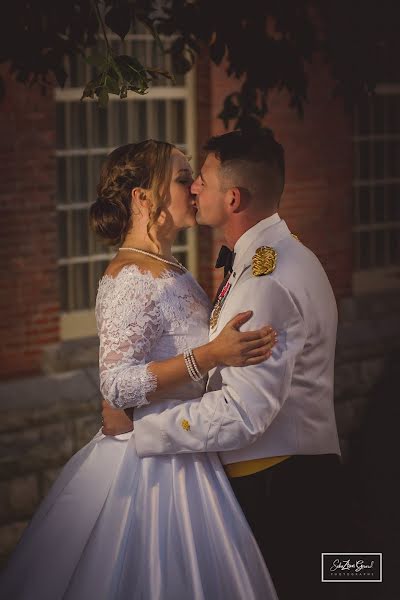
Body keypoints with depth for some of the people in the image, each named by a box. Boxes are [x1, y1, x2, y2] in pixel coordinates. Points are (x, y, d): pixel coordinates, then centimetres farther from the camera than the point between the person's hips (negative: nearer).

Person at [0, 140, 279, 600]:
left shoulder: (166, 270, 12)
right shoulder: (131, 278, -18)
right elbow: (118, 386, -25)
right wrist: (211, 355, -31)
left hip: (182, 454, 9)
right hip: (156, 467, -9)